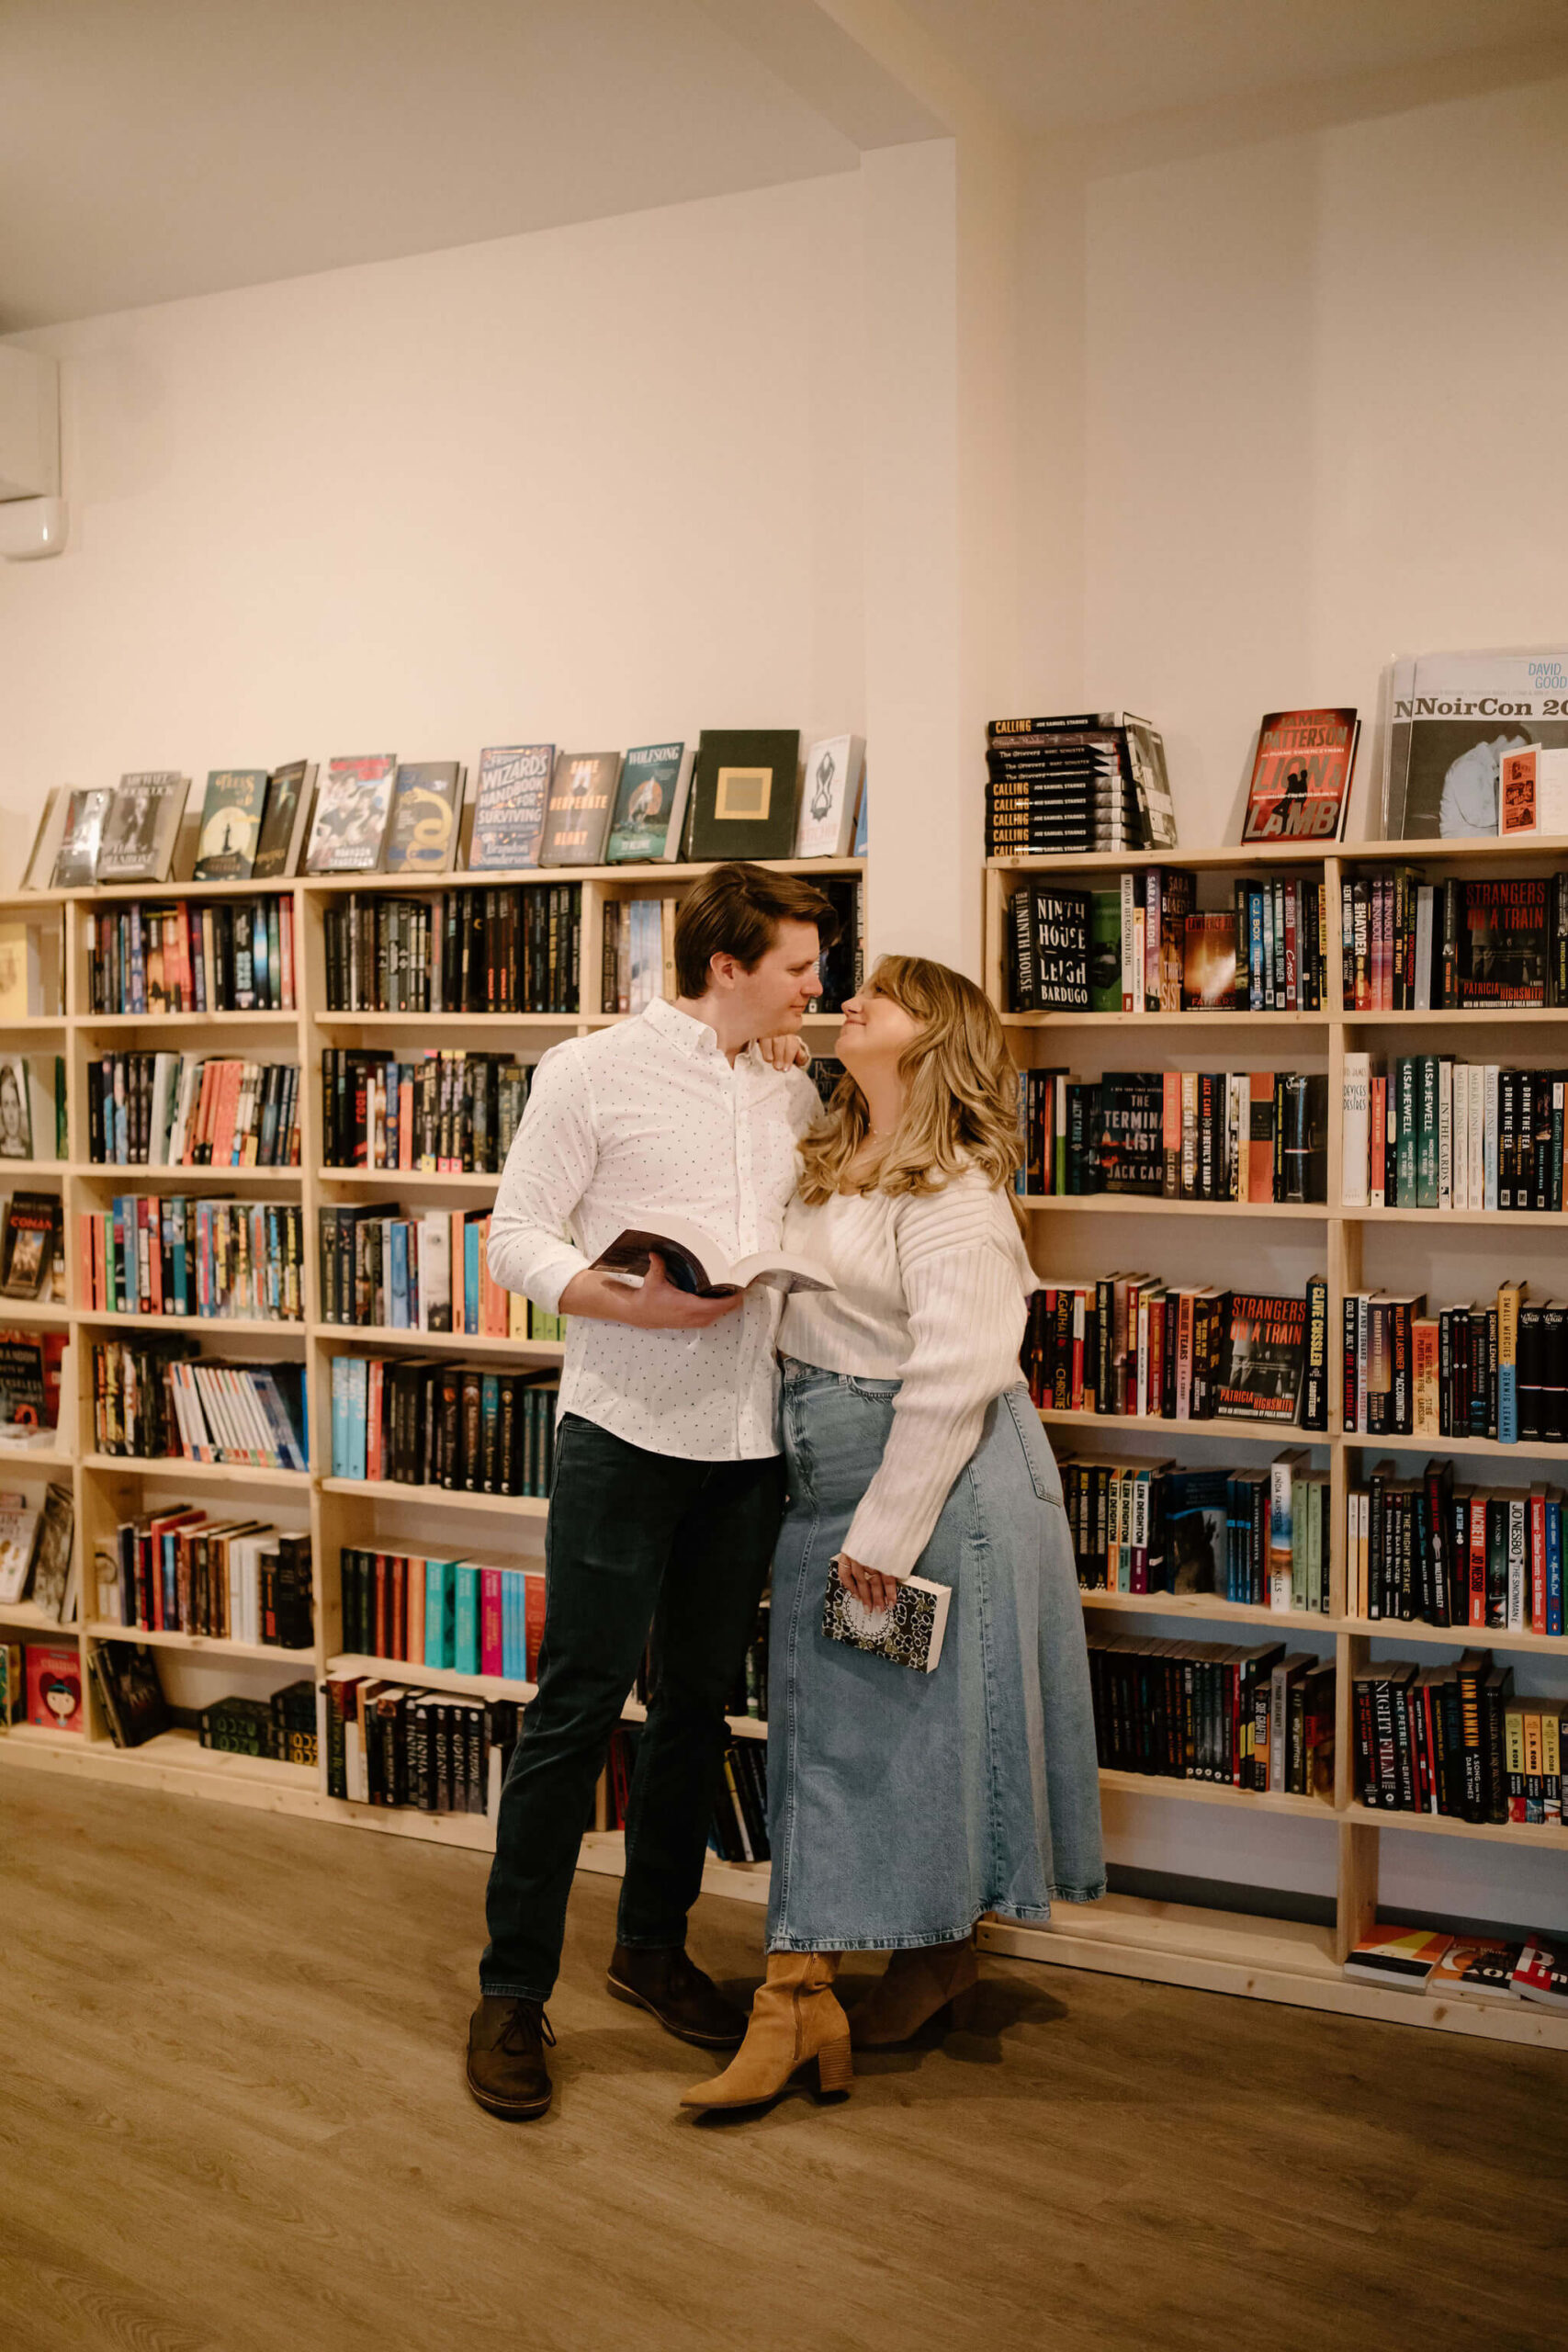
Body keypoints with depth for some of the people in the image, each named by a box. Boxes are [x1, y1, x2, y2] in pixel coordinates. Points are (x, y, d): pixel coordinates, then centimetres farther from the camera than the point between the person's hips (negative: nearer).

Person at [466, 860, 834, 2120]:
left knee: (700, 1700, 14)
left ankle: (654, 1944, 30)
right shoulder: (593, 1072, -4)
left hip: (748, 1441, 6)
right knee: (578, 1706, -3)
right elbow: (516, 1236, -6)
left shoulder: (794, 1095, 12)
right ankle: (514, 1988, 10)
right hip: (625, 1434, -5)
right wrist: (634, 1303, -20)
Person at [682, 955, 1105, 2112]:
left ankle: (942, 1952, 20)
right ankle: (798, 1996, 18)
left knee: (915, 1722, 3)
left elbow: (955, 1373, -21)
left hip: (943, 1488, -8)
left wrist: (887, 1529, -21)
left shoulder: (954, 1191, -15)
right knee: (823, 1725, 9)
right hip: (831, 1481, 9)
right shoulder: (834, 1170, 12)